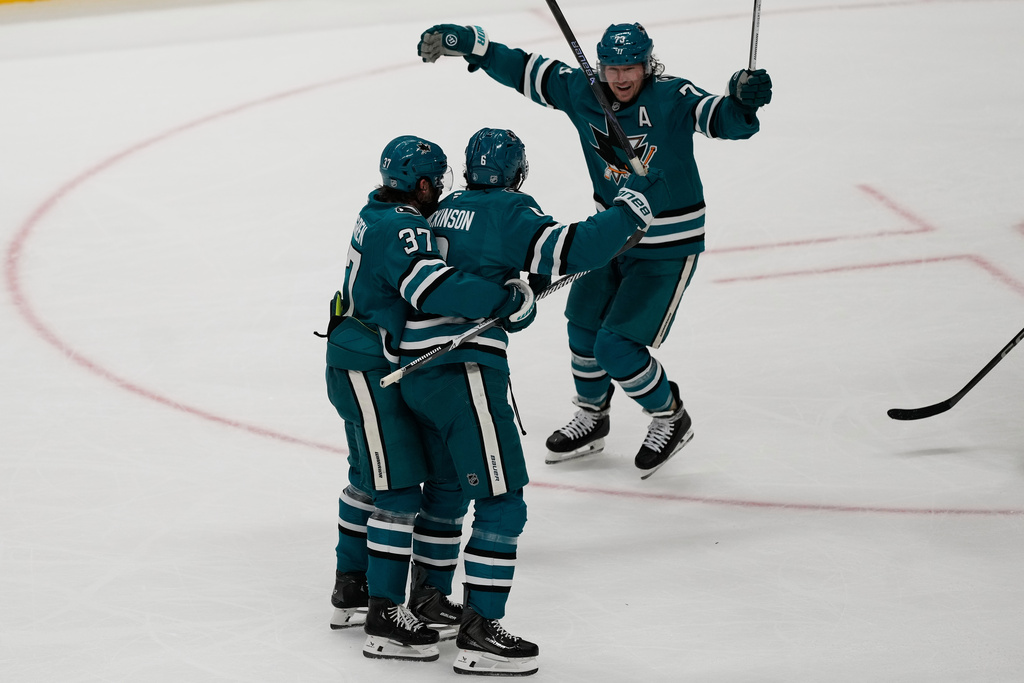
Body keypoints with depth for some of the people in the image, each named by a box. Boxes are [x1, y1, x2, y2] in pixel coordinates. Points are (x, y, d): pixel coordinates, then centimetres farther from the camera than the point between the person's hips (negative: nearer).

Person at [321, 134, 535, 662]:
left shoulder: (380, 213, 8)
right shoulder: (402, 229, -23)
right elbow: (434, 287, -36)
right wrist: (509, 301, -32)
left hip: (362, 366, 11)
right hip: (366, 374, -11)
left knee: (370, 477, 24)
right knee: (398, 488, -10)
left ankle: (351, 589, 36)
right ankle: (384, 619, -10)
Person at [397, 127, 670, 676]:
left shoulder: (447, 209, 16)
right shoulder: (507, 212, -8)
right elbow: (571, 251, -20)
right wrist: (634, 205, -11)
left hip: (418, 369, 9)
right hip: (464, 369, -9)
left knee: (449, 487, 26)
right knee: (502, 503, -6)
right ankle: (479, 635, -10)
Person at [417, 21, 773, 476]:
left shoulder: (673, 98, -23)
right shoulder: (581, 91, -8)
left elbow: (723, 120, -34)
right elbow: (524, 70, 0)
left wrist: (743, 101, -56)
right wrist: (466, 43, -5)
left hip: (667, 248, -6)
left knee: (617, 347, -9)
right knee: (585, 330, 16)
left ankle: (670, 420, 16)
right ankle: (591, 419, 43)